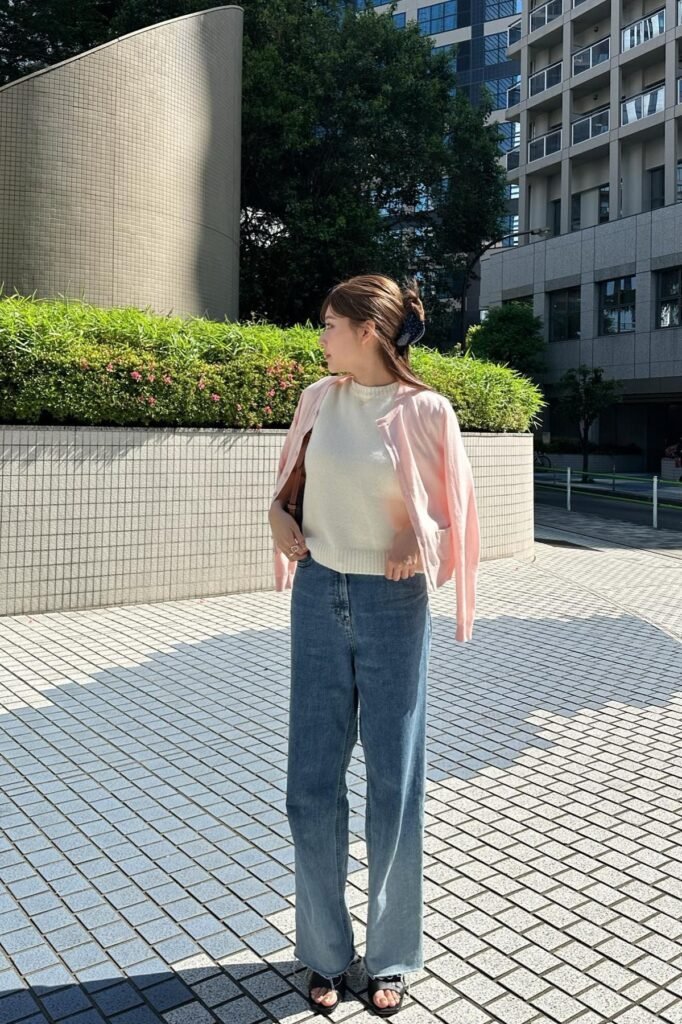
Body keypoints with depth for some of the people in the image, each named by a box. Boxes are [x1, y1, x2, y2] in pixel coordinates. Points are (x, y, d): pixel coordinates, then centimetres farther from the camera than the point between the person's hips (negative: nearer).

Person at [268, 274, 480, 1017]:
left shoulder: (426, 411, -8)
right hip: (319, 597, 4)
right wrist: (279, 517, -1)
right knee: (312, 783, 7)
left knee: (394, 783, 6)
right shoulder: (318, 399, 3)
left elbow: (450, 515, 1)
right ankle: (326, 951, 26)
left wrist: (417, 545, -17)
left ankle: (392, 957, 27)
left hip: (392, 605, -3)